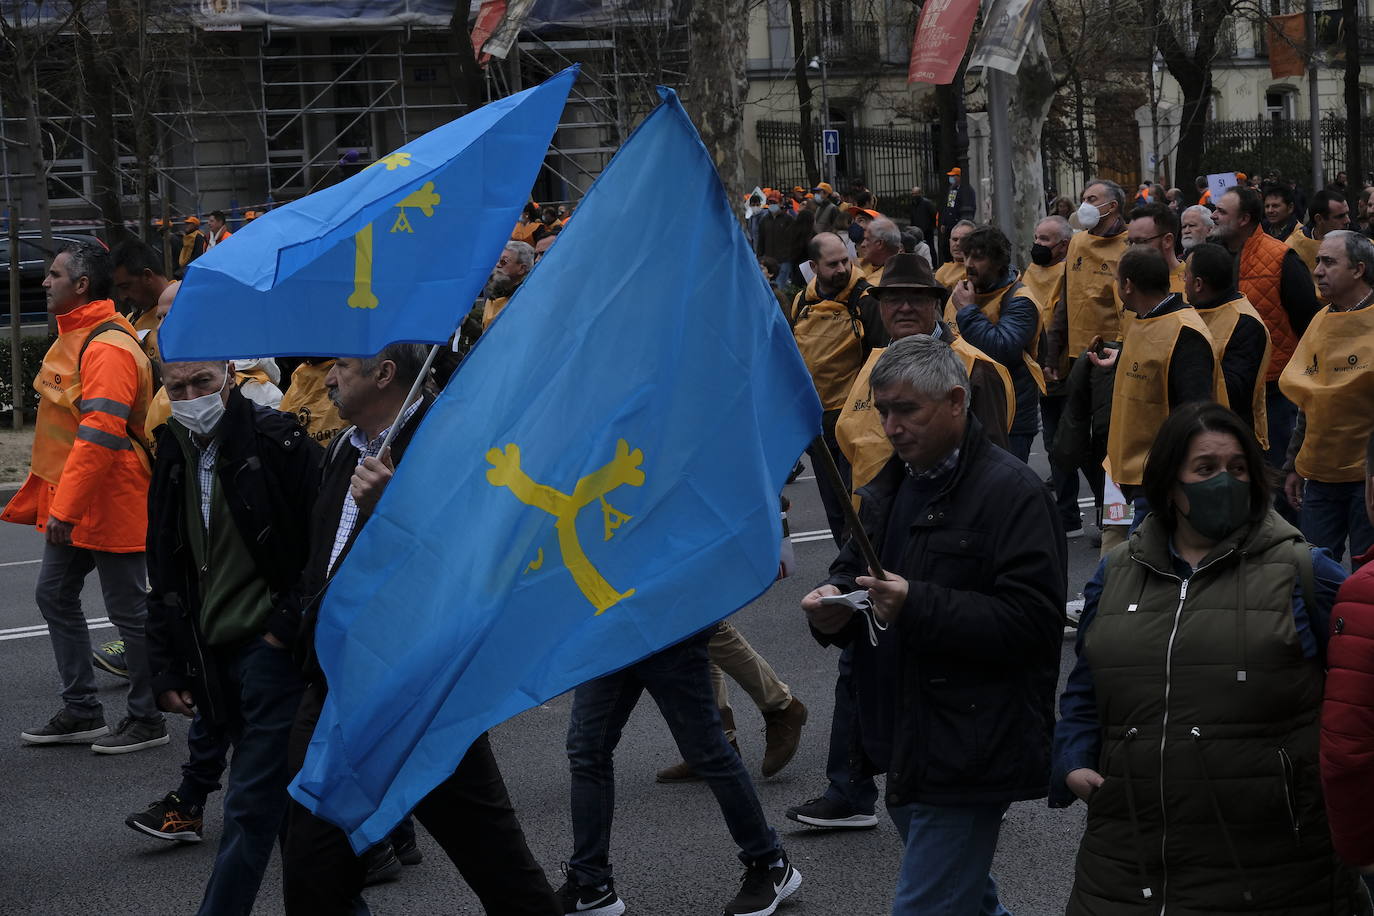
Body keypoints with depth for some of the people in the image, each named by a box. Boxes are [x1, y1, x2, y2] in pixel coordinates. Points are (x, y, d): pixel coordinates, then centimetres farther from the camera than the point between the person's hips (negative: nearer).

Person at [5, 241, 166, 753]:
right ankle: (82, 713, 23)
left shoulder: (108, 348, -21)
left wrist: (66, 508, -29)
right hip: (68, 502, 11)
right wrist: (50, 498, 21)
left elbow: (100, 436, -28)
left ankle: (147, 720, 11)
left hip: (109, 500, -11)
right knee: (55, 597, 14)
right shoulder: (72, 337, 13)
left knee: (127, 609, 0)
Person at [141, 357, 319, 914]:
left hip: (272, 645, -7)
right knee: (280, 791, 12)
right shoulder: (172, 460, 12)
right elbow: (164, 576, 16)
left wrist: (289, 624, -12)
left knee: (252, 803, -7)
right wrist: (167, 670, 11)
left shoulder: (281, 443, -9)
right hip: (212, 656, 7)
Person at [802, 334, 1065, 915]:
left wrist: (915, 607, -29)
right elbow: (854, 567, 24)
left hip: (968, 754, -9)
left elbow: (1031, 621, -22)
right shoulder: (891, 486, 14)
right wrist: (834, 602, -1)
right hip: (906, 748, 9)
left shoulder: (1012, 492, -14)